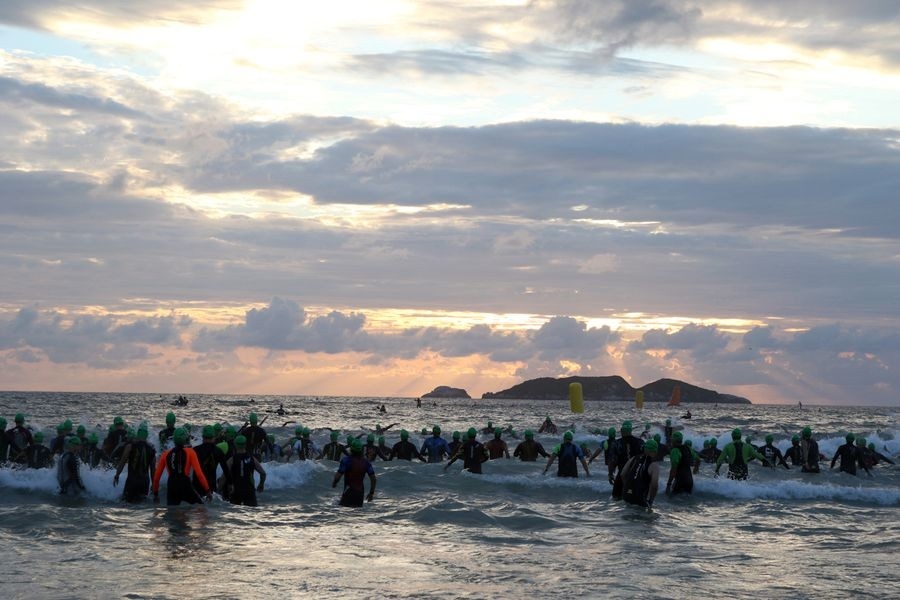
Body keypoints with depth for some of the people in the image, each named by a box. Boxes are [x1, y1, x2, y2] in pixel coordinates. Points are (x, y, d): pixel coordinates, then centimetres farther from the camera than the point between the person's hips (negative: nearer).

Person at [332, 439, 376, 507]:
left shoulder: (346, 460, -13)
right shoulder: (365, 462, 3)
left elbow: (338, 476, -17)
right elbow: (374, 479, 3)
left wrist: (334, 483, 5)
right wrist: (371, 493, 13)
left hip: (349, 492, -6)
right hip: (360, 493, 6)